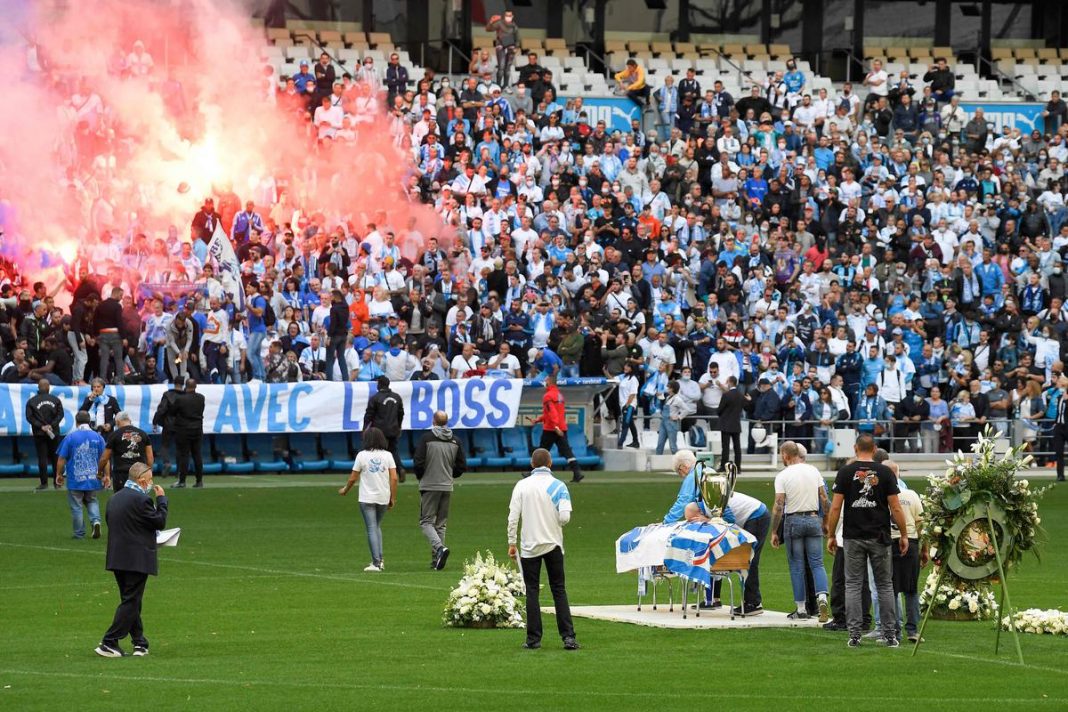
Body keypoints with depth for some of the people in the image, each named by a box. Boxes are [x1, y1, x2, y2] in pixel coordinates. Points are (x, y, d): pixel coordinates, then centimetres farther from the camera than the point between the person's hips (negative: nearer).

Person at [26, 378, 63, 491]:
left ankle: (44, 483, -4)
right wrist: (52, 425, -6)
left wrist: (41, 426, -9)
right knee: (55, 457, 10)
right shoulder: (55, 400, 1)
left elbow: (29, 417, -8)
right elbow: (60, 414, -4)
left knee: (42, 459, 0)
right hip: (54, 433, 2)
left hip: (39, 434, -2)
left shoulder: (31, 401, -2)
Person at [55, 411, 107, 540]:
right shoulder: (97, 437, 0)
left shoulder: (70, 437, -7)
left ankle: (79, 534, 11)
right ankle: (96, 520, -6)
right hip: (92, 479, 3)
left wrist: (59, 475, 8)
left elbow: (61, 459, -5)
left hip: (75, 480, -3)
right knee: (92, 501, 20)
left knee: (76, 507, 6)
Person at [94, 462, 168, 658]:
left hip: (117, 558, 8)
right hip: (137, 559, -8)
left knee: (131, 601, 15)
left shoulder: (115, 498, 10)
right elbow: (160, 522, -11)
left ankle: (139, 642, 20)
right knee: (131, 602, -4)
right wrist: (161, 499, 1)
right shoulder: (141, 500, -16)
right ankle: (109, 643, -9)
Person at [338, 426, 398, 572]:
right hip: (383, 498, 3)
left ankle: (376, 563, -11)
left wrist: (345, 490, 17)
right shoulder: (387, 455, 0)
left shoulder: (362, 455, -6)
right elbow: (394, 478, -4)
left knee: (372, 529, -3)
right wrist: (393, 498, 3)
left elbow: (353, 478, -2)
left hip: (367, 498, -3)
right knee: (377, 527, 20)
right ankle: (379, 560, 12)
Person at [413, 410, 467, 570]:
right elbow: (462, 466, 7)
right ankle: (436, 560, 10)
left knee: (426, 522, 0)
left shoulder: (427, 438, -10)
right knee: (441, 524, 11)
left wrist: (420, 477, 7)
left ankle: (439, 547, -24)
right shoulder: (455, 441, 3)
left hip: (429, 485, -4)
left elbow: (418, 462, -13)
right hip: (447, 487, 4)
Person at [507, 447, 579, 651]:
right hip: (553, 545, 0)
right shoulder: (558, 486, -5)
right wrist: (556, 524, 8)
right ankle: (568, 636, -2)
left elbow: (513, 517, -6)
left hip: (529, 546, 0)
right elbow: (565, 517, -14)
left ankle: (533, 638, 4)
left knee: (532, 592, 6)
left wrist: (512, 543, 3)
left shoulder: (522, 486, -3)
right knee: (559, 590, 6)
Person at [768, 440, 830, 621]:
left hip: (793, 521, -3)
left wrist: (774, 532, -5)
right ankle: (822, 598, -19)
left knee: (797, 566, 4)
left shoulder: (783, 476, -8)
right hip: (813, 519, 3)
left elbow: (778, 506, -10)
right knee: (817, 563, 4)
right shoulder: (813, 471, 4)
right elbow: (824, 499, 7)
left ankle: (801, 609, 6)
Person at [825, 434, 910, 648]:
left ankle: (854, 634, -1)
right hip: (879, 537, 0)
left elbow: (836, 507, -5)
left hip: (853, 538, 0)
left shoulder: (845, 472, -2)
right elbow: (895, 507, -3)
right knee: (884, 585, 8)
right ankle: (890, 634, 6)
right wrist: (903, 535, 5)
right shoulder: (885, 473, -2)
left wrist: (830, 535, 4)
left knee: (853, 585, 4)